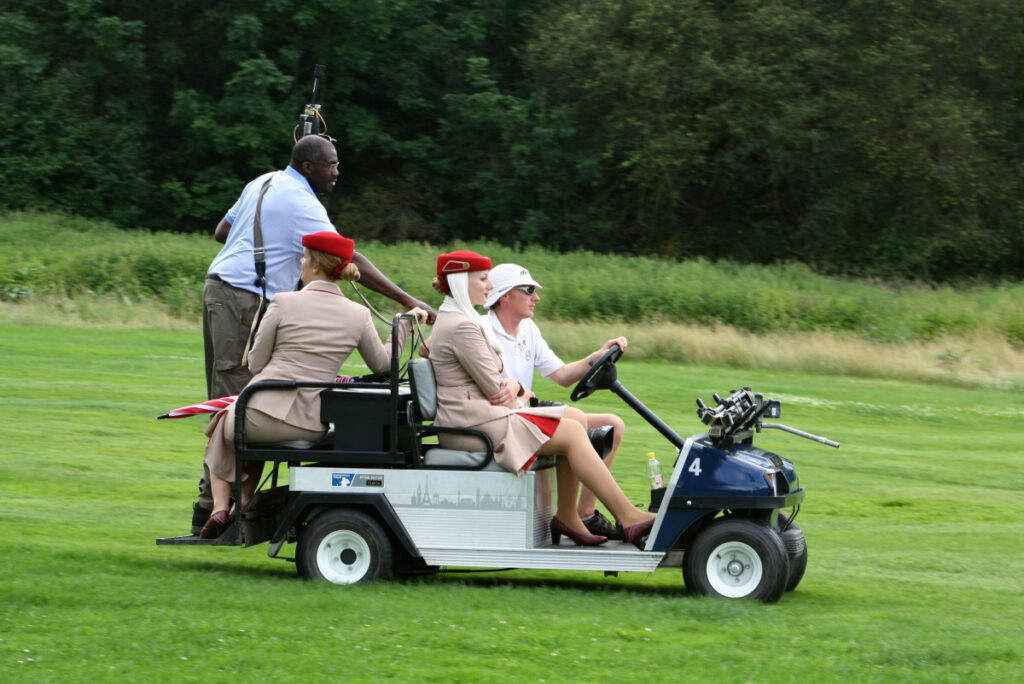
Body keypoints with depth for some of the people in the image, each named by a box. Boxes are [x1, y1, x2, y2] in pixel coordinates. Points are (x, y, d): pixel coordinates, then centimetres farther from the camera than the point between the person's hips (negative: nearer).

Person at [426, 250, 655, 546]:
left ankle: (567, 515, -1)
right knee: (571, 433, -15)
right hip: (474, 423, -11)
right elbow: (493, 388, -16)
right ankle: (628, 517, -16)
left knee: (576, 419, 4)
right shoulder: (461, 327, -16)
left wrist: (513, 386, -2)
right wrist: (520, 395, 5)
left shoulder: (450, 319, 18)